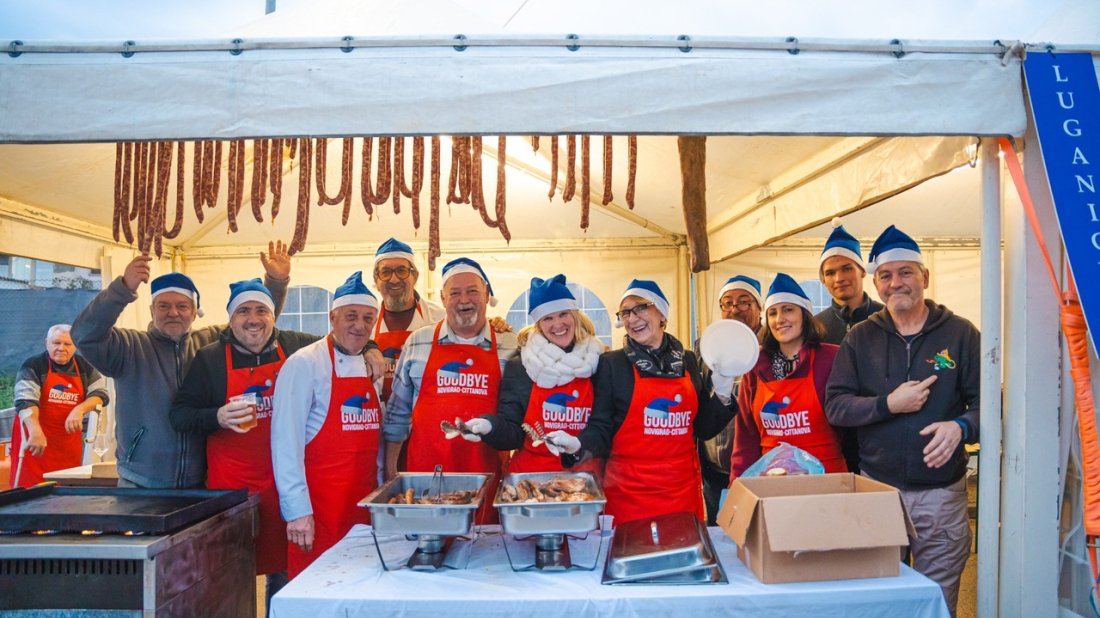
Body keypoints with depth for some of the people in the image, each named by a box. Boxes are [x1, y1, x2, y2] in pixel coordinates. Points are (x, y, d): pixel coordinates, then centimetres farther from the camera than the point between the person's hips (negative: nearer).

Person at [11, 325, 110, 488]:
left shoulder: (85, 367, 8)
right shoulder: (33, 366, -5)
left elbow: (101, 394, 3)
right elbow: (25, 400, -16)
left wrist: (79, 409, -17)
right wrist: (35, 431, -32)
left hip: (69, 442, 4)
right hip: (35, 439, -3)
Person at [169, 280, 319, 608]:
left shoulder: (297, 346, 5)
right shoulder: (209, 358, 2)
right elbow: (178, 415, 1)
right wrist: (217, 418, -17)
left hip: (285, 480, 2)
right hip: (233, 484, -2)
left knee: (285, 570, 12)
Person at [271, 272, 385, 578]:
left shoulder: (373, 369, 10)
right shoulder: (304, 364, -9)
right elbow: (286, 441, -13)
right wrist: (298, 510, -17)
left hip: (364, 503, 6)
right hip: (318, 507, -6)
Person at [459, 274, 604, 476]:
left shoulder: (599, 363, 1)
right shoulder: (518, 368, 1)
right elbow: (514, 433, 0)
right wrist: (489, 426, -20)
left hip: (584, 474, 0)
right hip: (529, 471, 0)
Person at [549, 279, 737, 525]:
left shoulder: (687, 361, 7)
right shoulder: (611, 364, -3)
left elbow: (703, 429, 12)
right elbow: (601, 429, -4)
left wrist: (720, 394, -2)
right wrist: (578, 446, -22)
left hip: (683, 487, 3)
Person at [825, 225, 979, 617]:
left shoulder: (960, 334, 1)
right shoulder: (860, 338, 4)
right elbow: (835, 407, -1)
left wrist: (960, 427, -22)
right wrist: (889, 405, -15)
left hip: (941, 493, -1)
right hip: (876, 487, 1)